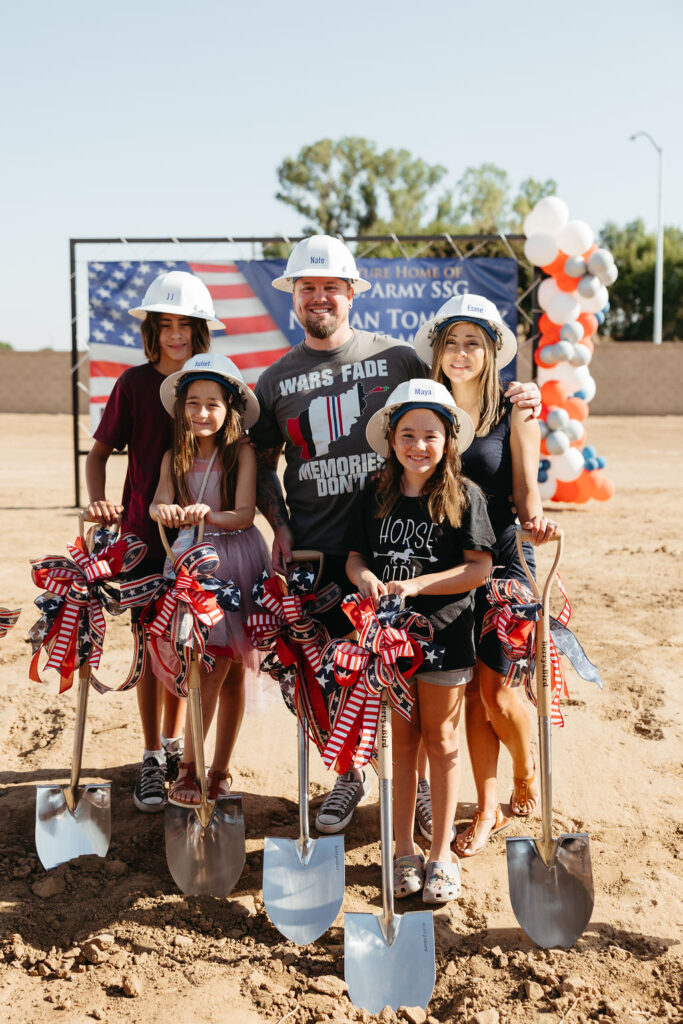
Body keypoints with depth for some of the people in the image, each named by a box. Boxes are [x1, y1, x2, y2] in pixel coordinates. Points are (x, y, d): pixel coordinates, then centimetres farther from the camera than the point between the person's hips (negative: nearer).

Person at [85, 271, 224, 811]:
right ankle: (152, 760, 13)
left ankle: (174, 742, 30)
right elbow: (100, 452, 3)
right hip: (144, 531, -1)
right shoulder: (134, 383, -3)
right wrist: (98, 499, -15)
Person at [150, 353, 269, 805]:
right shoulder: (175, 457, 4)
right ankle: (190, 766, 10)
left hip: (237, 557, -2)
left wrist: (208, 515, -30)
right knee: (216, 668, -2)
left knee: (231, 669, 5)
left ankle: (218, 769, 16)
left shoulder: (242, 453, -7)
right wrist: (165, 511, -31)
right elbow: (158, 502, -8)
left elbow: (245, 514, -12)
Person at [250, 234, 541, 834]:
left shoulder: (396, 356, 4)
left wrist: (517, 398, -6)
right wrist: (280, 526, 3)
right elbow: (263, 465, 17)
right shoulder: (276, 381, 10)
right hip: (315, 549, 2)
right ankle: (349, 776, 29)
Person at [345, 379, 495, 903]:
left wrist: (416, 585, -19)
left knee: (440, 740, 9)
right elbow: (356, 554, 9)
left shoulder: (464, 496, -7)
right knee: (401, 740, 11)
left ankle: (442, 852, 22)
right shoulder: (376, 495, 4)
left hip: (444, 633, -3)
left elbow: (479, 568, -11)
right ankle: (404, 848, 24)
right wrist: (365, 576, -14)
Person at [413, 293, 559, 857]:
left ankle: (527, 769, 28)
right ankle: (487, 809, 18)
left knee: (495, 689, -4)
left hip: (501, 559, -3)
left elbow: (525, 492, -5)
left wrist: (535, 520, -28)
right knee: (470, 690, 4)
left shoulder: (514, 413, -2)